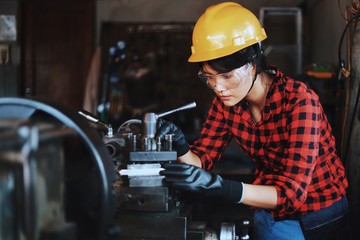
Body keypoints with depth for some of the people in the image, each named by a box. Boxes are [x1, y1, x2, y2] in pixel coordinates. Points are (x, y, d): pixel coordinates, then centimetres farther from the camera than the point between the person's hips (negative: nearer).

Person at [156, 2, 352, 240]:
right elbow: (202, 159, -5)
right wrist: (180, 147, -28)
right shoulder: (226, 102, -10)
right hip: (270, 213, 4)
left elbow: (292, 192, -33)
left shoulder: (299, 101, -28)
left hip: (319, 217, -4)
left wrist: (218, 186, -46)